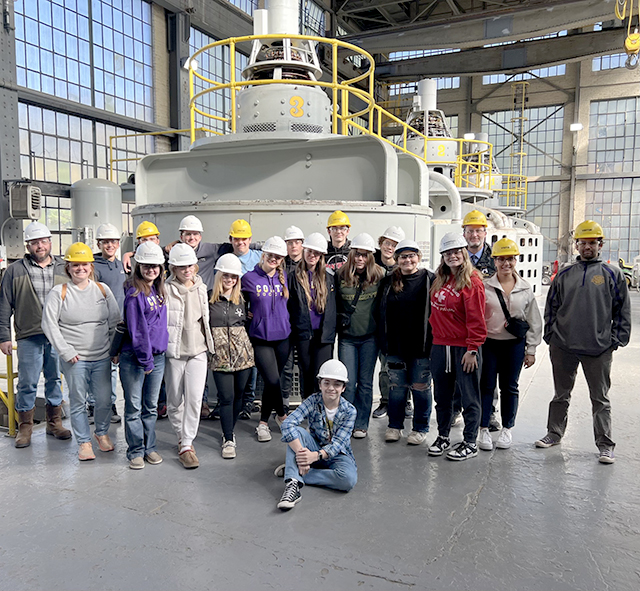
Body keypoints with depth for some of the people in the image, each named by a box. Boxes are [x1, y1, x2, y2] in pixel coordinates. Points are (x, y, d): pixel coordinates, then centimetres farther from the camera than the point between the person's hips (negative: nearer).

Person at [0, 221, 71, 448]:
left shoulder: (64, 269, 9)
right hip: (29, 337, -2)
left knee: (56, 380, 11)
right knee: (27, 383, 3)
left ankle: (54, 423, 24)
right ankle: (25, 427, 19)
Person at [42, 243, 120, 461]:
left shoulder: (102, 289, 6)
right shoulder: (59, 292, -2)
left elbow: (115, 320, 10)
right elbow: (49, 324, -4)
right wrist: (66, 351, -9)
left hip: (102, 357, 2)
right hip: (74, 359, -2)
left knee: (104, 399, 8)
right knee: (78, 402, 6)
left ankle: (102, 433, 33)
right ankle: (84, 442, 22)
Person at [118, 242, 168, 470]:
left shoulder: (159, 290, 8)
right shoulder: (134, 293, -14)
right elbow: (137, 330, -16)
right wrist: (145, 359, -13)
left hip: (157, 355, 7)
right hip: (134, 357, -7)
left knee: (151, 406, 15)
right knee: (134, 407, 5)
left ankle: (150, 447, 26)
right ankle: (136, 451, 17)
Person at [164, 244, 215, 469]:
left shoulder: (201, 288, 8)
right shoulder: (166, 290, -9)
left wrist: (208, 345, 20)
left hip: (198, 351, 3)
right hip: (173, 352, -3)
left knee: (195, 398, -5)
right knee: (175, 401, 8)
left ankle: (187, 445, 4)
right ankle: (182, 436, 31)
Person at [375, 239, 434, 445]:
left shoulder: (430, 280, -2)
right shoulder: (388, 282, 8)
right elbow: (380, 313, 11)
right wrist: (383, 341, 6)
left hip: (421, 345, -3)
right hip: (395, 345, 3)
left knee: (421, 387, 7)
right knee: (396, 387, 11)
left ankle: (421, 428, 22)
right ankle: (394, 426, 26)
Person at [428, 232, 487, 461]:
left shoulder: (472, 281, -9)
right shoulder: (439, 280, 11)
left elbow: (476, 319, -13)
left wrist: (472, 349, -15)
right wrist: (433, 334, 12)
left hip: (464, 347, -6)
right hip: (440, 346, 7)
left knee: (469, 397, 4)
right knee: (442, 395, 16)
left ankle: (470, 443, 16)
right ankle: (443, 436, 30)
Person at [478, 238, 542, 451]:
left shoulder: (525, 289, 4)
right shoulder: (485, 287, -2)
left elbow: (534, 321, 8)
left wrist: (531, 350, 5)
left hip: (515, 344, 2)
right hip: (488, 342, -1)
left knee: (509, 387, 10)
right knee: (486, 386, 2)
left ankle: (507, 429, 25)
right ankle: (484, 430, 13)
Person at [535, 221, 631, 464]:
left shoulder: (612, 274, 2)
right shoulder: (564, 275, 8)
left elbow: (622, 311, 3)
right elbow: (551, 308, 12)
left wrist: (616, 342, -3)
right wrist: (550, 337, 6)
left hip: (599, 349, -2)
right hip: (563, 347, 2)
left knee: (600, 399, 7)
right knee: (561, 395, 15)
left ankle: (605, 445, 17)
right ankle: (554, 433, 29)